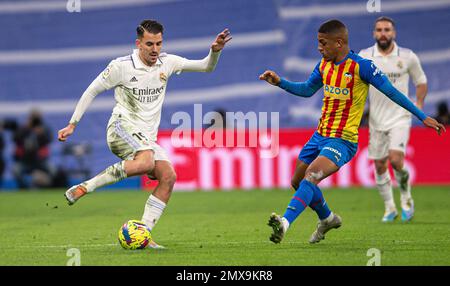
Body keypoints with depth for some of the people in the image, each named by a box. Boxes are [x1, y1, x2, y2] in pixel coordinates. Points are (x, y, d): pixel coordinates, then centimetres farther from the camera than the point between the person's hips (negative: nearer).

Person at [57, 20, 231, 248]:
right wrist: (72, 124, 0)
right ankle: (84, 187, -29)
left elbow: (206, 67, 12)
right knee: (146, 162, -36)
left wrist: (215, 51, -9)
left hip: (147, 138, 6)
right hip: (122, 128, -6)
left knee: (168, 176, -15)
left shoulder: (166, 63, 7)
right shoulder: (121, 66, -7)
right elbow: (92, 91, 2)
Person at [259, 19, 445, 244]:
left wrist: (423, 117, -10)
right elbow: (307, 90, 22)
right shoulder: (324, 65, 7)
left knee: (311, 177, -28)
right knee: (297, 182, 16)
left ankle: (285, 223, -42)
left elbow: (391, 92, -10)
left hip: (343, 141, -8)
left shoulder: (361, 66, -14)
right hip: (320, 134, 8)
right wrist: (279, 82, 7)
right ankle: (327, 219, 39)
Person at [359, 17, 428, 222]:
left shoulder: (408, 57, -2)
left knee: (395, 159, -19)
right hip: (377, 120, 2)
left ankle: (406, 199, 6)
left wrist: (419, 104, -1)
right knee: (379, 165, 4)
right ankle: (390, 209, 21)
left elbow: (421, 81, 11)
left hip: (400, 118, -2)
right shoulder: (364, 57, -1)